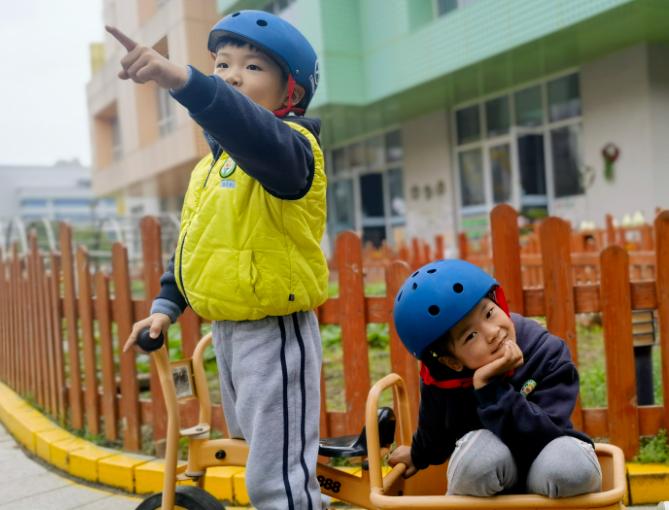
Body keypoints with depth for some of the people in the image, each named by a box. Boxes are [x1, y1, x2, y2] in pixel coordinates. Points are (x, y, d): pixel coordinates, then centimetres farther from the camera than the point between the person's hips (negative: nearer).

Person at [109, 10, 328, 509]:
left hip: (275, 331, -9)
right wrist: (165, 303, 15)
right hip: (225, 328, 9)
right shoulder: (213, 162, 11)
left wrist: (181, 79, -54)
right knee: (252, 452, 26)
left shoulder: (288, 147, -16)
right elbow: (195, 239, 19)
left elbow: (255, 135, -41)